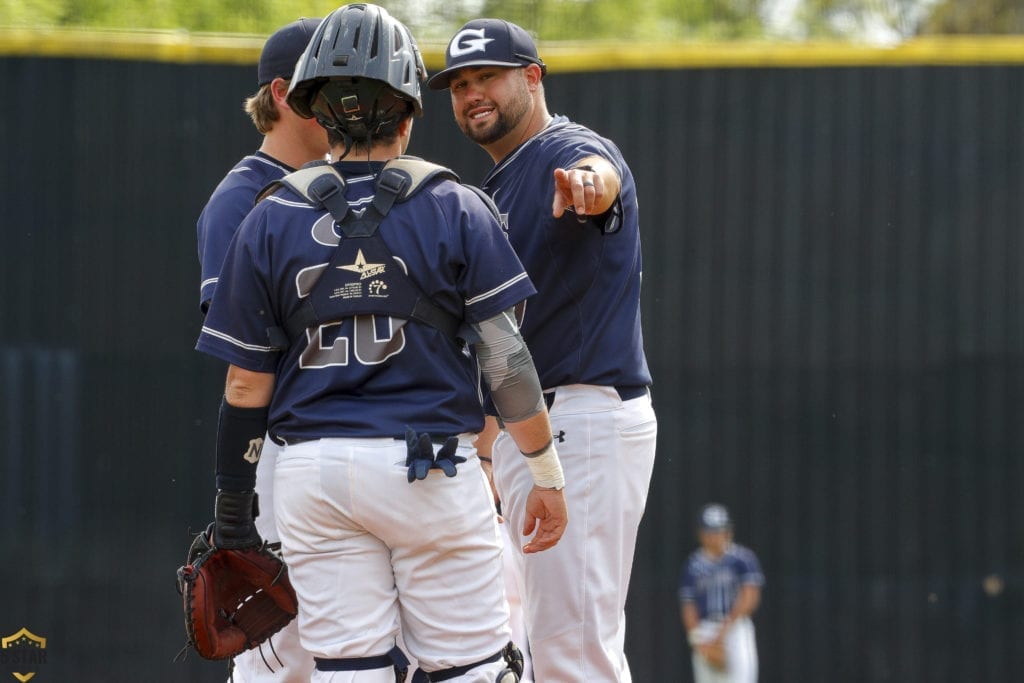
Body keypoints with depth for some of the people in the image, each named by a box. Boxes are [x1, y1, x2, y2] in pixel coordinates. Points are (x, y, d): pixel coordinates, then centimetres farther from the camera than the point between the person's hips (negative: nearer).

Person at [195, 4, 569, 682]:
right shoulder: (457, 209, -2)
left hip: (313, 474, 2)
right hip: (431, 470, -2)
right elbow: (506, 360, -6)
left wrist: (233, 506, 12)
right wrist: (548, 476, 1)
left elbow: (247, 385, 3)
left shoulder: (270, 222, 3)